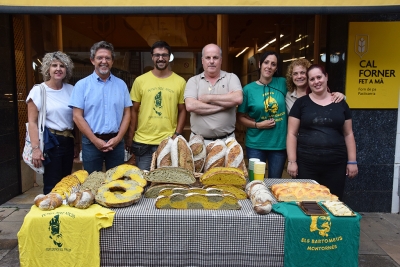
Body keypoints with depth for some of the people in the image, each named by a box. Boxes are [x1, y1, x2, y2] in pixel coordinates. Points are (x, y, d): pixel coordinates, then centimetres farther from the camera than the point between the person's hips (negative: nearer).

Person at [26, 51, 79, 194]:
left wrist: (77, 143, 12)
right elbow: (32, 122, -10)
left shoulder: (71, 90, 7)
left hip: (68, 142, 5)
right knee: (52, 186, -1)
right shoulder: (38, 91, -6)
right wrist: (36, 148, -17)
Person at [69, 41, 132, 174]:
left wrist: (118, 138, -7)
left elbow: (127, 113, 5)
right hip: (91, 142, -2)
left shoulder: (121, 84, 7)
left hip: (116, 142, 2)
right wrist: (95, 140, -11)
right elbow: (77, 116, -5)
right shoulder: (82, 85, 0)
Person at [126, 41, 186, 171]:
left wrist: (177, 134, -5)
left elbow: (182, 110, 5)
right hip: (142, 142, 0)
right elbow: (134, 111, 5)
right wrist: (130, 138, 3)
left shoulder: (180, 82, 1)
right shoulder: (140, 80, 2)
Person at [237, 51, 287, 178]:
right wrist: (258, 125, -12)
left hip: (279, 143, 2)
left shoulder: (282, 83, 2)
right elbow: (240, 117, 1)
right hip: (256, 145, -2)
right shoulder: (248, 89, -4)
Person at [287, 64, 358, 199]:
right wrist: (292, 161, -7)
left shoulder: (340, 103, 8)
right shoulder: (301, 103, 2)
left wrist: (352, 161, 6)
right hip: (306, 164, -1)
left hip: (336, 164, 2)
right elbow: (292, 134, 0)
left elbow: (348, 134, 11)